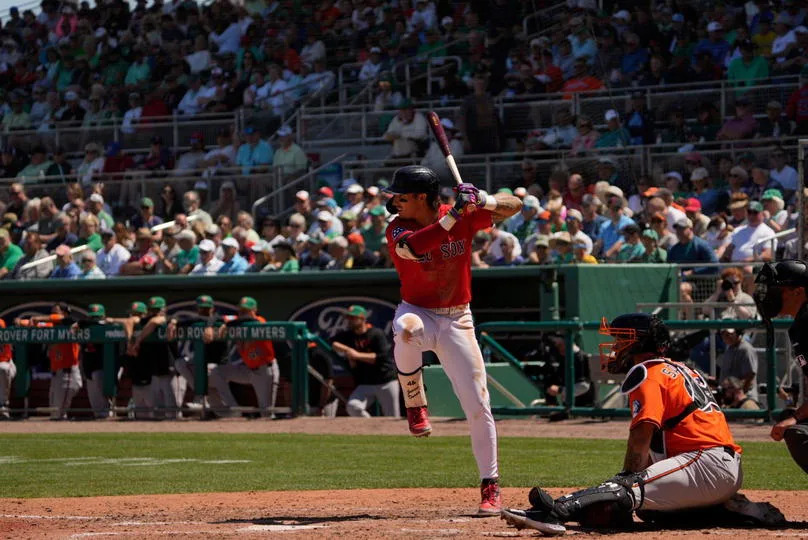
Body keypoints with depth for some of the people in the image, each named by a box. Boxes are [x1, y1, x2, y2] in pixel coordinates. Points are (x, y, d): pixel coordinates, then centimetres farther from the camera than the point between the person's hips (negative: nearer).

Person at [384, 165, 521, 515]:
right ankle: (415, 405, -17)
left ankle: (490, 486, 8)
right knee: (407, 329, -40)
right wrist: (453, 217, -36)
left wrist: (481, 200, -24)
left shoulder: (463, 217, -6)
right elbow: (412, 248, -34)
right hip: (417, 312, -1)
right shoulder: (398, 229, -11)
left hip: (456, 321, 1)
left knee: (477, 404, -4)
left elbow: (514, 207, -4)